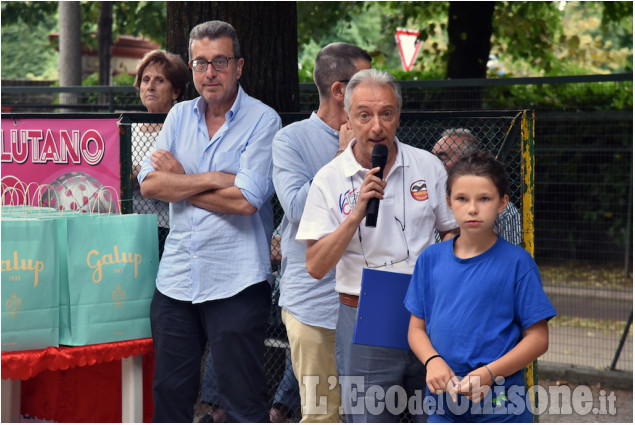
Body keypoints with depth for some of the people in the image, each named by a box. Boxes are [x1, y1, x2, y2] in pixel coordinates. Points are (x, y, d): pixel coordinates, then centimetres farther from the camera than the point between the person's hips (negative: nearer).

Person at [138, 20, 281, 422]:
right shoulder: (180, 116, 11)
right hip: (176, 279, 5)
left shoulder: (263, 121, -6)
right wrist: (215, 179, -12)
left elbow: (246, 200, -17)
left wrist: (181, 180, -6)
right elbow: (150, 184, -1)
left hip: (236, 283, -5)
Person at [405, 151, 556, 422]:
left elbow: (538, 338, -5)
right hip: (443, 404, 4)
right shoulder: (431, 259, 7)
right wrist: (432, 361, -10)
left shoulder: (517, 262, -4)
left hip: (500, 405, -4)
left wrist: (488, 373, -17)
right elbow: (416, 328, 10)